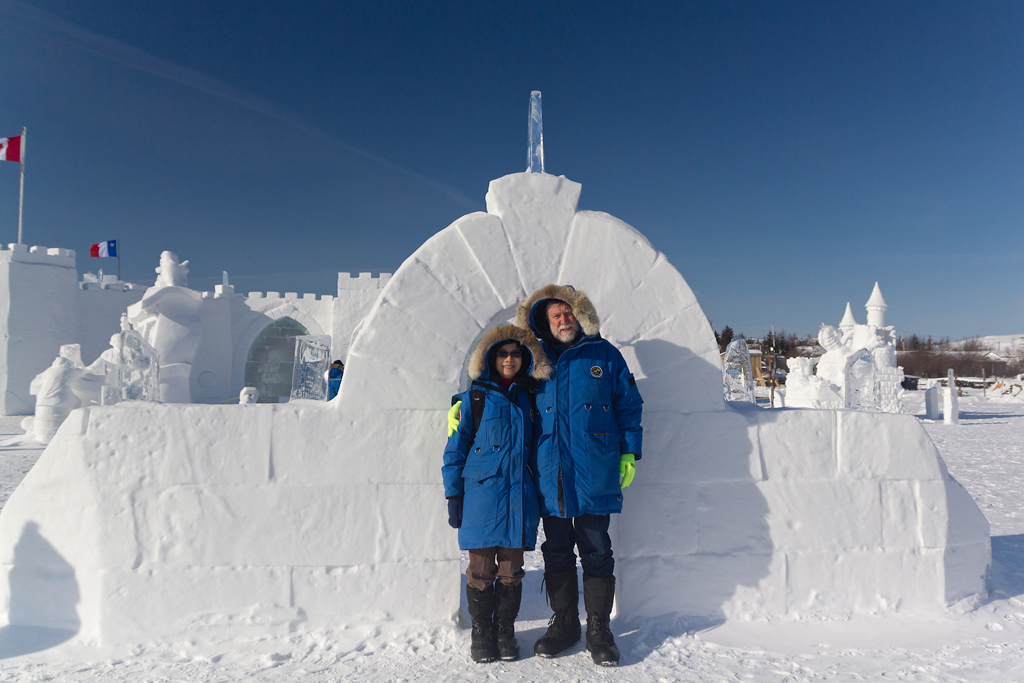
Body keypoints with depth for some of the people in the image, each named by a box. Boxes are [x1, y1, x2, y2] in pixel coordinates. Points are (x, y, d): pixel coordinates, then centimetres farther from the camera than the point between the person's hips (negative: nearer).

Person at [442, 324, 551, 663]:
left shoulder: (528, 398, 11)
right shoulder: (474, 398, 2)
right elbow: (455, 448, 1)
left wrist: (538, 496, 14)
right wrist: (453, 496, -3)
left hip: (520, 497, 3)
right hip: (482, 496, -2)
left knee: (511, 569, 8)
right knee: (481, 569, 4)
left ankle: (506, 632, 23)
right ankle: (481, 633, 20)